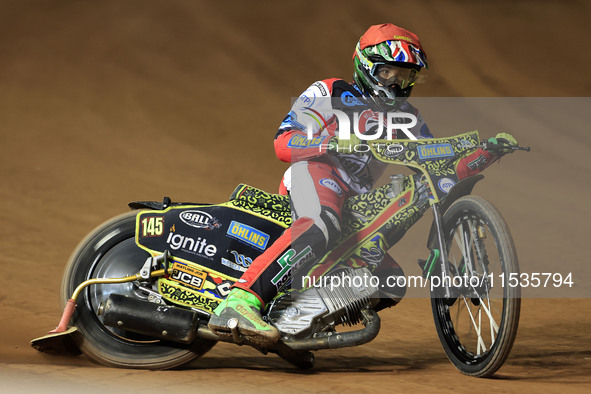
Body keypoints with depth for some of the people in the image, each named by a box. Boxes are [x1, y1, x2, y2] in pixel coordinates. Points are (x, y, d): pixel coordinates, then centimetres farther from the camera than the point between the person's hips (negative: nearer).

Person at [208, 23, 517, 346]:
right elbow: (283, 143, -2)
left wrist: (490, 150, 6)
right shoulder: (329, 93, 10)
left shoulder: (406, 118, 26)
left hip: (357, 204, 8)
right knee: (323, 226, -41)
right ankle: (239, 303, -55)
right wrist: (332, 143, -20)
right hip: (313, 172, -8)